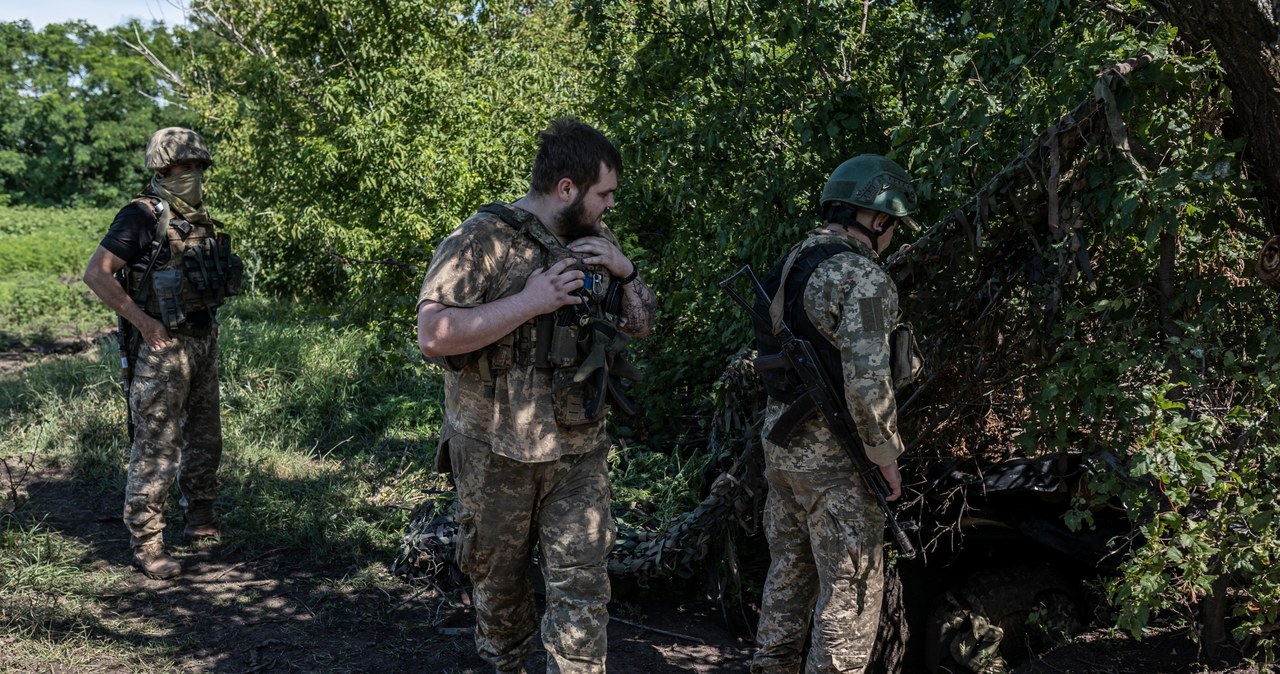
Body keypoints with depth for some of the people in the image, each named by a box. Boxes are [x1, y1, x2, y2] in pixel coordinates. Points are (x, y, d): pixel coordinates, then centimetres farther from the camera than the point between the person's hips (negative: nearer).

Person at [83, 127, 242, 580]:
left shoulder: (199, 218, 10)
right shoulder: (143, 216, -12)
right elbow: (96, 273, -17)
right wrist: (142, 320, -18)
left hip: (203, 339, 8)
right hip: (162, 345, -8)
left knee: (204, 437, 18)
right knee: (156, 446, -6)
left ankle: (200, 517, 35)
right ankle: (146, 543, 1)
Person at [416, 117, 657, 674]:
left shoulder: (597, 242, 6)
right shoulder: (483, 241, -13)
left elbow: (641, 324, 15)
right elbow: (432, 336, -23)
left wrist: (625, 270, -5)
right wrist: (530, 302, -25)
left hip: (580, 454, 4)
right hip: (497, 454, -3)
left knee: (583, 589, -1)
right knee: (499, 581, 16)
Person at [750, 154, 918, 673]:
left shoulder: (788, 265, 10)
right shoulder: (862, 279, -18)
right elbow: (866, 381, -25)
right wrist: (887, 456, -13)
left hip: (779, 438, 9)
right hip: (833, 454, -9)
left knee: (789, 570, 19)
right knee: (851, 587, 2)